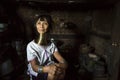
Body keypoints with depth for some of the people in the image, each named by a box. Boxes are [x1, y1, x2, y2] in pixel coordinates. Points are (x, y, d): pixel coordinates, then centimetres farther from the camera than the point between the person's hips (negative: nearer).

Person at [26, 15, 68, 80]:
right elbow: (34, 67, -18)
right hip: (37, 75, -3)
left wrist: (59, 66, -35)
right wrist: (48, 68, -38)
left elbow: (63, 62, -10)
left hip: (49, 70, 4)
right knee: (52, 74, -31)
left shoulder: (51, 44, -4)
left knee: (62, 71, -26)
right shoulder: (31, 46, -14)